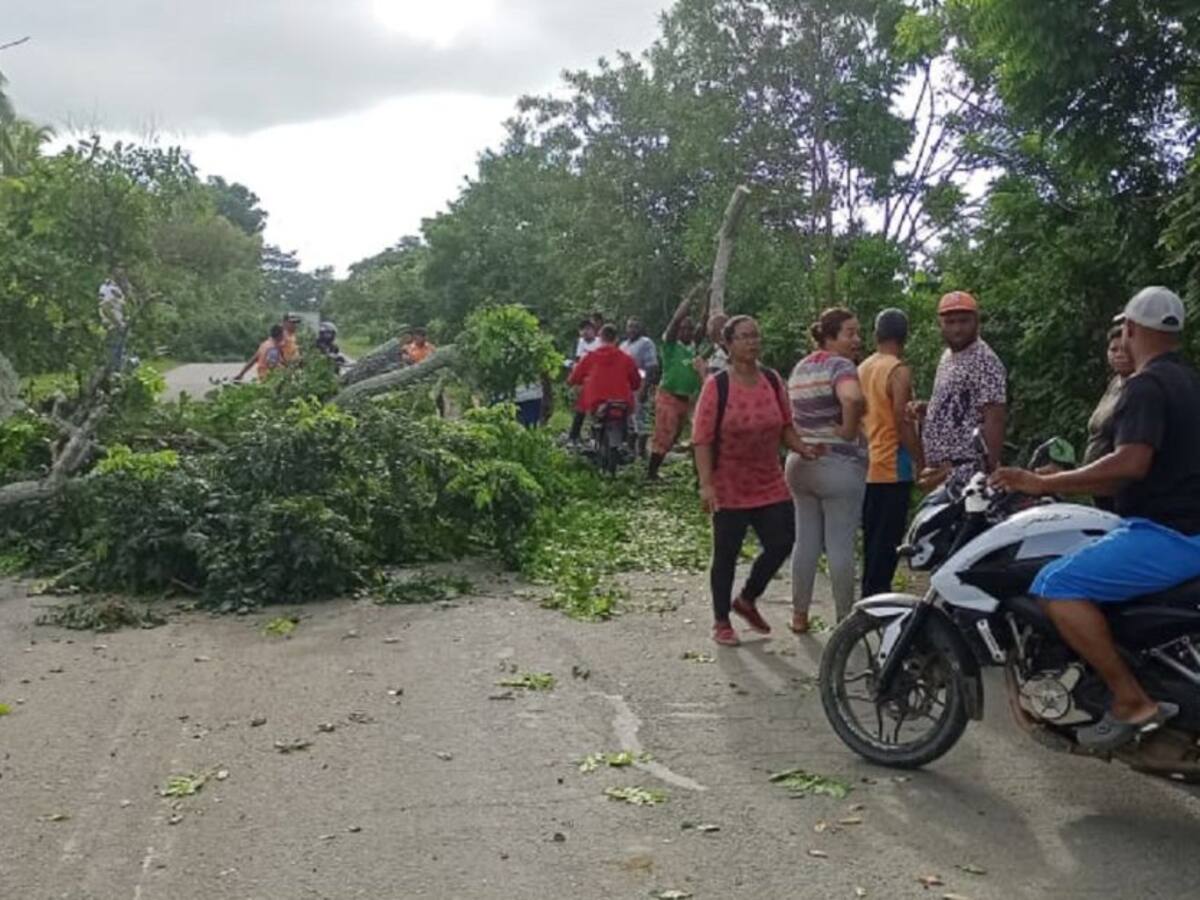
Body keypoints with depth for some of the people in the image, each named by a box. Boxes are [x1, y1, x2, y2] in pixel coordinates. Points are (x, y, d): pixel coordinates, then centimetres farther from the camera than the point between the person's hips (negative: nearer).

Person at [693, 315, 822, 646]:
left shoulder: (773, 381, 3)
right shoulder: (717, 386, -12)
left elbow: (785, 427, 12)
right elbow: (702, 439, -13)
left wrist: (804, 449, -5)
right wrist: (706, 484, -20)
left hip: (770, 485, 5)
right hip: (729, 490, -5)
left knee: (781, 543, 6)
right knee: (726, 555, 7)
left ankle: (747, 600, 31)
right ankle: (721, 622, 23)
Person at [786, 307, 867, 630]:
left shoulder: (800, 368, 13)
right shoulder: (840, 365, -13)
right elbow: (852, 397, -33)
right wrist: (849, 431, -20)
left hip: (800, 464, 7)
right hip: (839, 466, -7)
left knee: (805, 541, 13)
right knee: (841, 546, 1)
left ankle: (799, 615, 19)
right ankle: (845, 619, 9)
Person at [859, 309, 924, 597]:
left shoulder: (863, 368, 11)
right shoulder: (899, 371, -13)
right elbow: (902, 422, -18)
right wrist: (922, 462, -12)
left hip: (868, 467, 8)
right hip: (893, 467, -8)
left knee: (872, 538, 14)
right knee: (888, 540, -4)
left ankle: (870, 596, 20)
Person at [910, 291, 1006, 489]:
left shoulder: (985, 362, -12)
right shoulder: (948, 357, 17)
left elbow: (995, 420, -19)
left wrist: (989, 470, -25)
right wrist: (923, 409, 10)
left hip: (965, 472, -10)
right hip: (941, 470, 10)